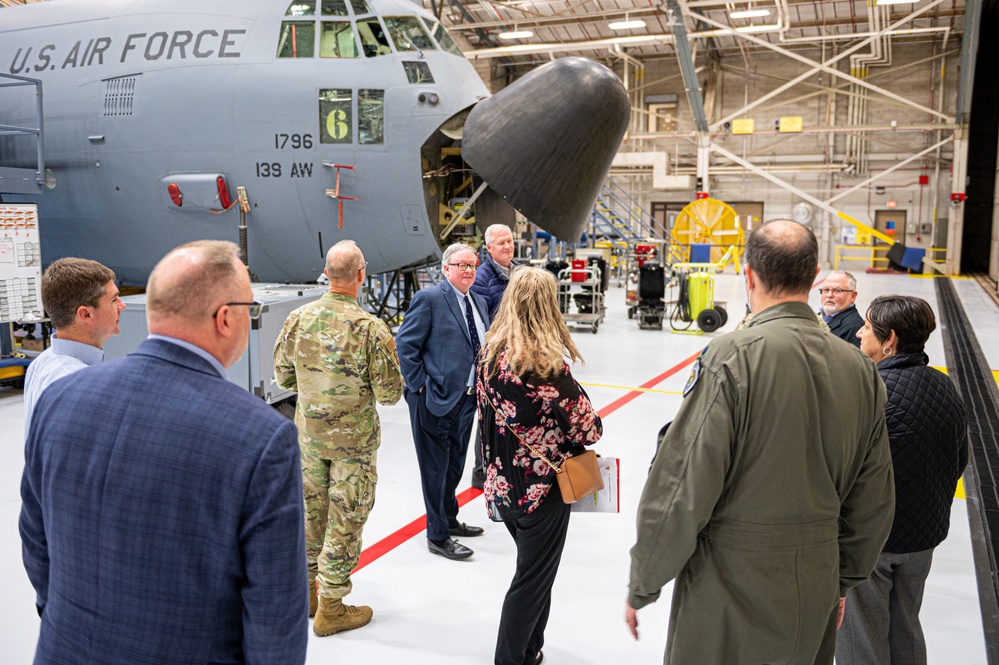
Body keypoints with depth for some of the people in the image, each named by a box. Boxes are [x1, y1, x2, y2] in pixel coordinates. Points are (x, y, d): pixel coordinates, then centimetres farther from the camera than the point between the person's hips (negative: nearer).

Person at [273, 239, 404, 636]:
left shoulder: (298, 319, -7)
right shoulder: (371, 329, -21)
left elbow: (283, 377, 4)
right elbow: (390, 394, -16)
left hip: (309, 434, 5)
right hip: (354, 439, -5)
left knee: (310, 510, 20)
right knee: (345, 519, 8)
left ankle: (305, 590, 37)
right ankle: (331, 608, 20)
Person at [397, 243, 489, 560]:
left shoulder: (479, 303, 12)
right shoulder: (429, 298, -11)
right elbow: (405, 344, -12)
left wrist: (480, 386, 9)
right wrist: (419, 385, -13)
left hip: (466, 398, 8)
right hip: (435, 400, -8)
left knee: (455, 463, 20)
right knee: (436, 468, 3)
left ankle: (449, 519, 38)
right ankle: (437, 536, 15)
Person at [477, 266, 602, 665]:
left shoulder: (490, 353, -3)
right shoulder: (546, 363, -24)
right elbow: (588, 428, -16)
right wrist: (590, 424, 4)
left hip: (502, 486, 7)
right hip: (542, 489, -7)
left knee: (533, 569, 26)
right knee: (533, 580, 10)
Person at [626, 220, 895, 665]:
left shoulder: (733, 357, -20)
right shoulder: (860, 369, -1)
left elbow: (682, 491, -20)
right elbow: (874, 502, 7)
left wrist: (641, 587, -6)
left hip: (727, 598, -5)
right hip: (814, 600, 6)